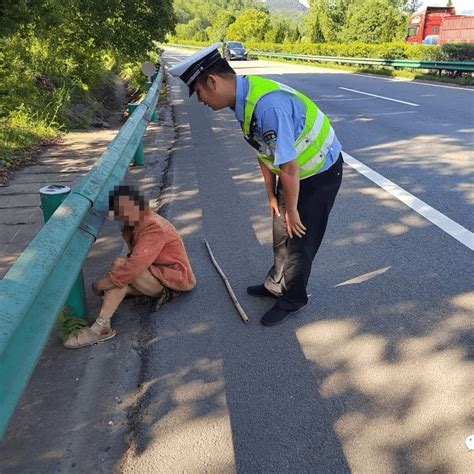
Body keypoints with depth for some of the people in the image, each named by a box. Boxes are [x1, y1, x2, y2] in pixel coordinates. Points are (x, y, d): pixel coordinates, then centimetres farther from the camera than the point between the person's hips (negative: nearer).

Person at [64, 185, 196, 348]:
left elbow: (135, 265, -33)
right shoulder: (136, 224, 7)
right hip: (159, 272, 9)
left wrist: (101, 284, -23)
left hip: (175, 279, -9)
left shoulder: (153, 228, -23)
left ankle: (101, 327, -29)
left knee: (119, 265, -26)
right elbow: (137, 260, 9)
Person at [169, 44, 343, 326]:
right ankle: (277, 284, 39)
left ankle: (292, 299, 23)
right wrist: (272, 196, 10)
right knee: (282, 232, 18)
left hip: (320, 173, -8)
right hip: (296, 171, 8)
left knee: (299, 236, 3)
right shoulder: (244, 99, -6)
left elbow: (288, 167, -30)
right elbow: (265, 153, 4)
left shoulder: (267, 105, -36)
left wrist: (291, 210, -16)